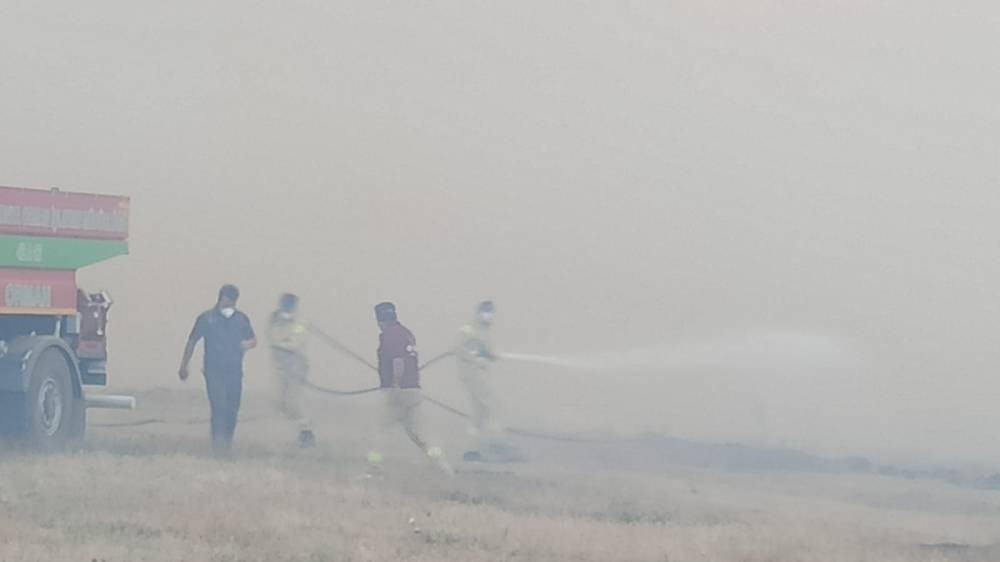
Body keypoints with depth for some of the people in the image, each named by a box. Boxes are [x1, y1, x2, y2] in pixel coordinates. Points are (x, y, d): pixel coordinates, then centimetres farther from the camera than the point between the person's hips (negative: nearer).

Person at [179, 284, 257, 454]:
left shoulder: (241, 319, 8)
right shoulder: (206, 318, 1)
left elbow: (253, 340, 17)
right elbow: (192, 341, 7)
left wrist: (248, 344, -9)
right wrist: (184, 366, 6)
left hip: (234, 371, 3)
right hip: (214, 370, -3)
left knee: (233, 408, 5)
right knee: (219, 406, -15)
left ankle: (228, 440, 20)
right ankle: (218, 441, -16)